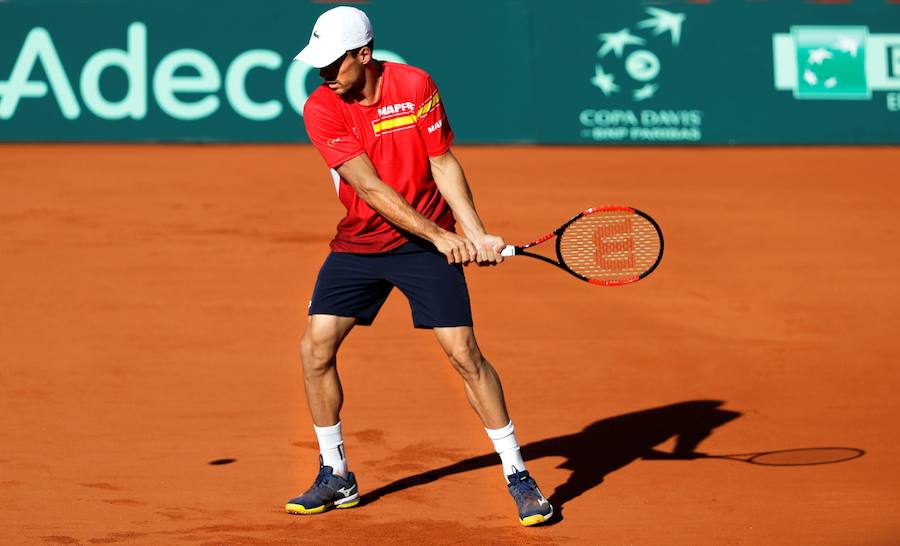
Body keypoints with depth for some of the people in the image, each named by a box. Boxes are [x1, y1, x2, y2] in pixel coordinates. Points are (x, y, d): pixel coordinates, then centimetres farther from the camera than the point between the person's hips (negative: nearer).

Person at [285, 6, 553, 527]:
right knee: (316, 347, -4)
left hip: (428, 244, -2)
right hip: (358, 244, 2)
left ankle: (518, 475, 2)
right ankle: (336, 478, 13)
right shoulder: (321, 109, -14)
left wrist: (476, 233, -17)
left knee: (464, 352, -10)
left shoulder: (416, 86, -12)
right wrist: (439, 235, -26)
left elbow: (444, 165, -6)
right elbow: (370, 187, -20)